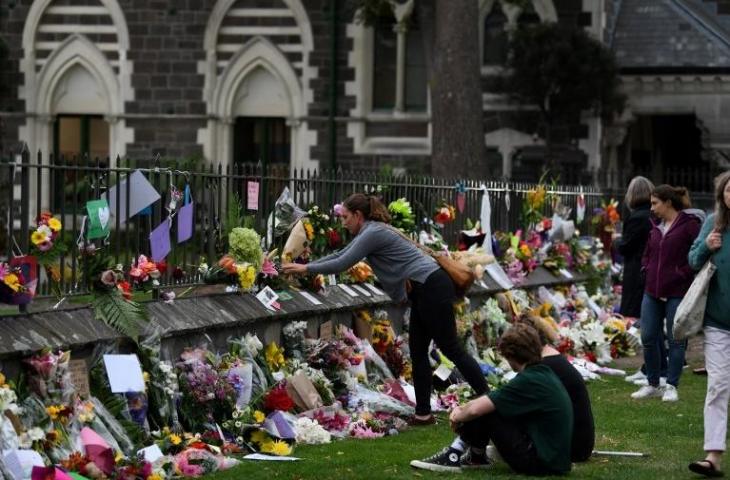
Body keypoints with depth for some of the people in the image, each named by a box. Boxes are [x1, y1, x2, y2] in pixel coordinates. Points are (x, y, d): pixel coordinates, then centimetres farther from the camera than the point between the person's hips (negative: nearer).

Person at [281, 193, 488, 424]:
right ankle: (423, 413, 11)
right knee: (418, 352, 9)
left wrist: (306, 268, -5)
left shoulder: (373, 233, -13)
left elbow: (343, 264, -15)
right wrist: (305, 266, 21)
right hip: (424, 290, 10)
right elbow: (340, 255, 24)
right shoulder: (369, 231, 17)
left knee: (451, 348, -7)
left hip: (433, 288, -10)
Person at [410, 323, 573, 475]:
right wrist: (462, 411, 13)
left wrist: (458, 416, 2)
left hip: (541, 463, -9)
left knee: (483, 410, -8)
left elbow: (474, 410, -19)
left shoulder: (528, 381, -18)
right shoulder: (545, 374, 10)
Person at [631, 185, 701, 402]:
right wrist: (647, 268, 8)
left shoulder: (689, 225, -10)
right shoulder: (656, 227, 12)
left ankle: (671, 386, 10)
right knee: (648, 339, 6)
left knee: (676, 341, 2)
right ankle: (652, 384, 18)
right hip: (652, 291, 7)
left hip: (677, 292, -7)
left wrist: (683, 273, -14)